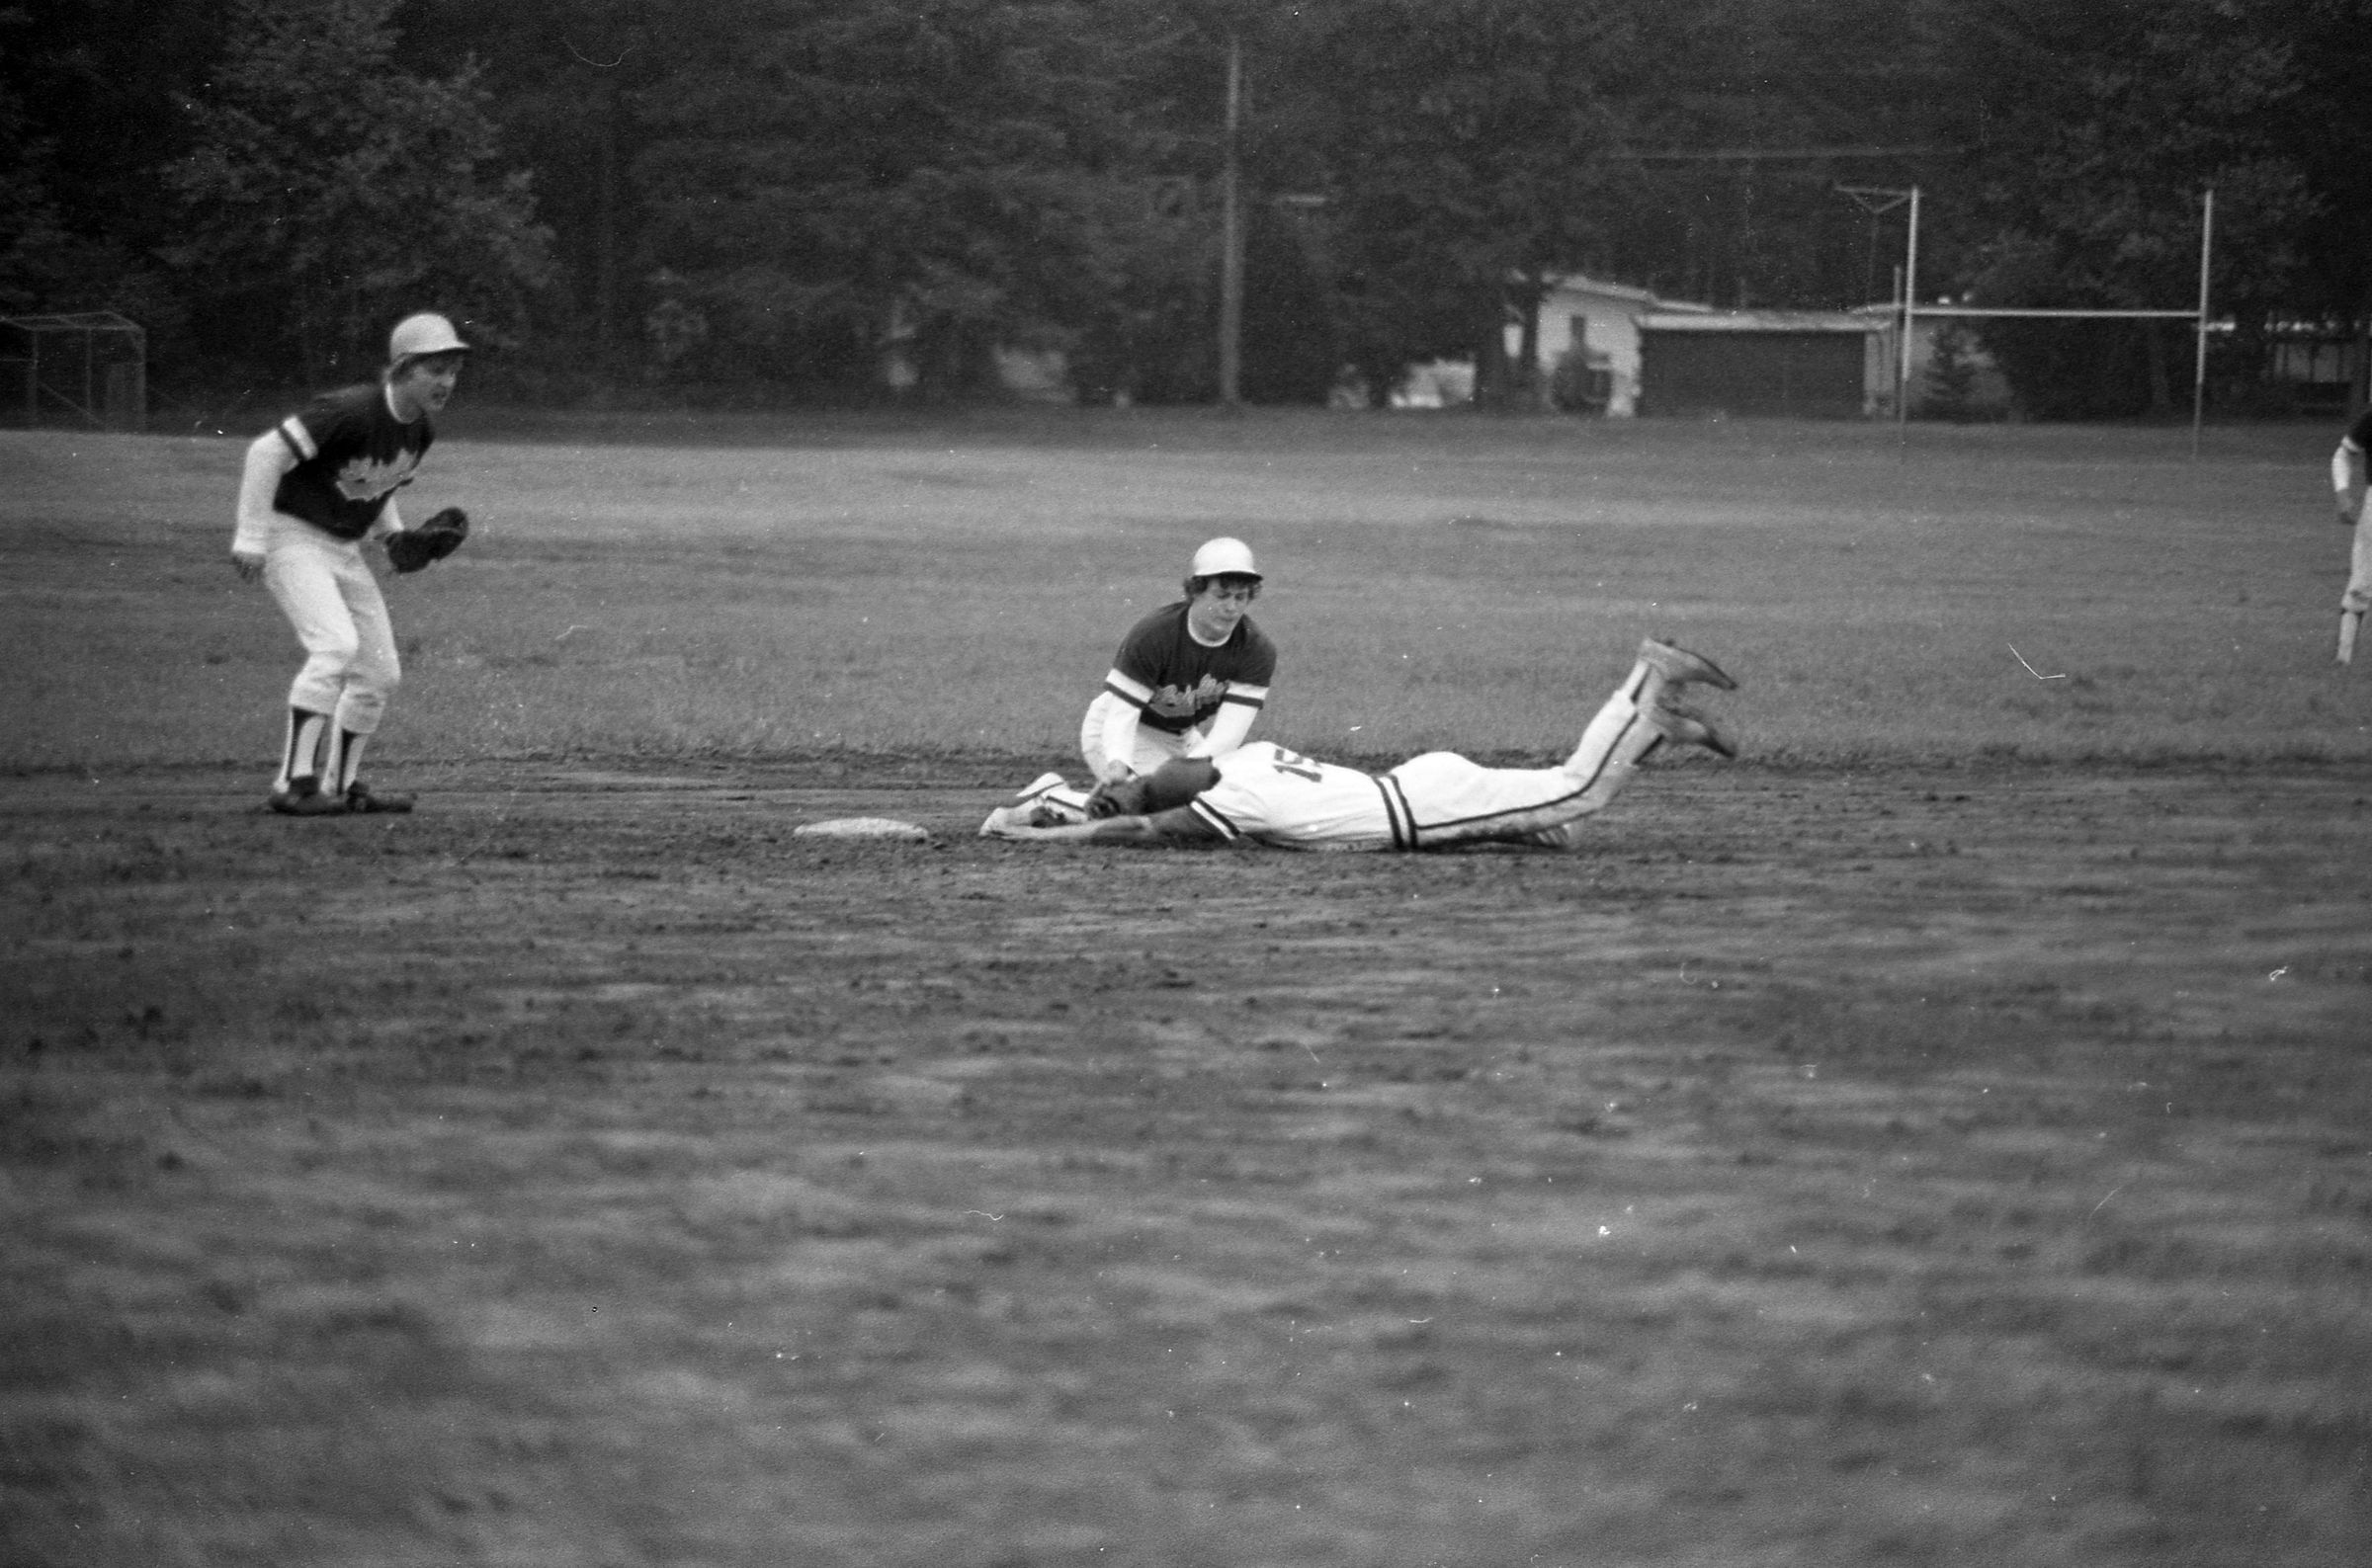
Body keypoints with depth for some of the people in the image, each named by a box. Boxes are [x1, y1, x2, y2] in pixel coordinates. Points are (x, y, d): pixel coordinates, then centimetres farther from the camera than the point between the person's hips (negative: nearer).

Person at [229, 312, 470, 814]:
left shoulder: (422, 428, 1)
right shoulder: (349, 411, -25)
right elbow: (268, 452, -25)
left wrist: (394, 532, 2)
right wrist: (251, 536, -26)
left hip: (344, 549, 9)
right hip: (293, 536, -9)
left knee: (381, 673, 8)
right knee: (336, 645, -26)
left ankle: (340, 783, 22)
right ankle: (294, 784, -27)